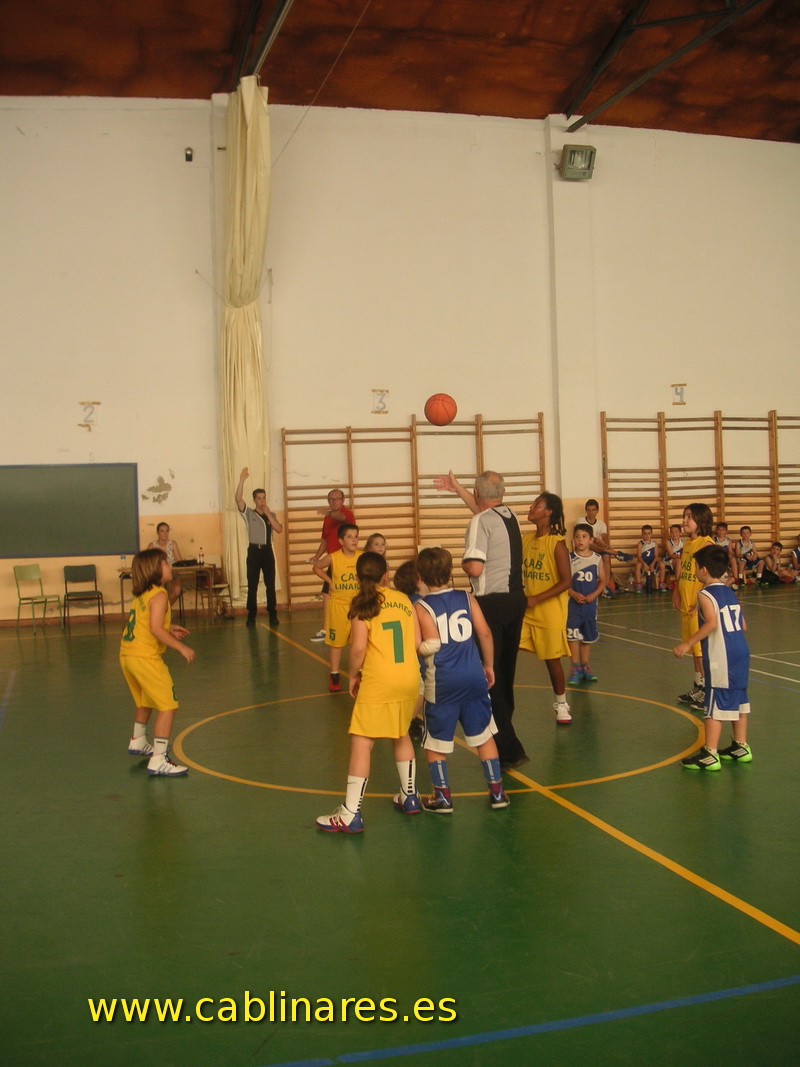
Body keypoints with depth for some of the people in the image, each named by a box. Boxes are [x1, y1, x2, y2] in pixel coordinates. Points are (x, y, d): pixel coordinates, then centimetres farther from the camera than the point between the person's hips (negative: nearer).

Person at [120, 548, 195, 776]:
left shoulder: (140, 595, 15)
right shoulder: (159, 595, -13)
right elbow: (156, 629, -24)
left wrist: (170, 629, 19)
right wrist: (180, 647, -21)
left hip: (127, 655, 10)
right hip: (145, 657, -10)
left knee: (145, 701, 31)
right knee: (167, 706, -8)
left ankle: (138, 742, 49)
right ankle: (159, 760, -13)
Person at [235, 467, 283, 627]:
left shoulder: (271, 515, 12)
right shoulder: (248, 513, 3)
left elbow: (279, 529, -4)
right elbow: (238, 499, -12)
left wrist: (268, 513, -6)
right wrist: (242, 480, -20)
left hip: (267, 551, 2)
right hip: (254, 551, -2)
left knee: (270, 584, 3)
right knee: (252, 585, 0)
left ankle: (273, 615, 8)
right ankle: (251, 616, 6)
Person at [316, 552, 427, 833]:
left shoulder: (363, 604, -4)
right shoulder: (404, 600, 8)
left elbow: (359, 648, -13)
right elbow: (418, 643, 6)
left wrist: (353, 675, 3)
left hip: (378, 682, -6)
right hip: (410, 678, 6)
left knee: (361, 743, -3)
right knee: (401, 735, 25)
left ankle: (350, 815, -5)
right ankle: (409, 797, 35)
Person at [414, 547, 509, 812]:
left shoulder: (421, 607, -6)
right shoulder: (466, 598, 4)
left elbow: (432, 646, -16)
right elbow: (484, 633, 1)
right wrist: (488, 665, 12)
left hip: (442, 681, -3)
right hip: (474, 676, 4)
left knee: (434, 741, 12)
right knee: (483, 735, 16)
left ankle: (442, 796, 14)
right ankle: (497, 791, 20)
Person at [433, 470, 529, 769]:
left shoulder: (480, 522, -15)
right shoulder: (511, 516, 10)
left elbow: (475, 567, -25)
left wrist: (462, 564, -2)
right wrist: (457, 488, 41)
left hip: (491, 603, -8)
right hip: (516, 599, 8)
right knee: (506, 672, 18)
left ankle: (509, 749, -3)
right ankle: (503, 735, 31)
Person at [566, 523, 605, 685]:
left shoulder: (597, 559, 0)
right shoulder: (569, 558, -6)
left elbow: (602, 581, 3)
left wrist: (594, 595, -12)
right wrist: (574, 594, -19)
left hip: (590, 603, 2)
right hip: (573, 603, -2)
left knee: (587, 636, 13)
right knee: (573, 635, -5)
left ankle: (585, 666, 25)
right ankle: (575, 668, 3)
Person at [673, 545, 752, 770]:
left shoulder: (705, 594, -9)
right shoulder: (730, 592, 14)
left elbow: (712, 623, -23)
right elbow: (743, 625, 13)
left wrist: (689, 643, -20)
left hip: (720, 656, -8)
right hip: (741, 651, 8)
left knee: (715, 704, -3)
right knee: (738, 699, 17)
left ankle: (710, 755, 0)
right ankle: (741, 747, 28)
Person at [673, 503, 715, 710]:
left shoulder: (706, 543, -15)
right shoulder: (687, 543, 11)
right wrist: (676, 592, 9)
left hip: (700, 607, -9)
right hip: (686, 604, 9)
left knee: (703, 648, -2)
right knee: (695, 648, 17)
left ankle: (708, 691, 7)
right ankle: (698, 688, 28)